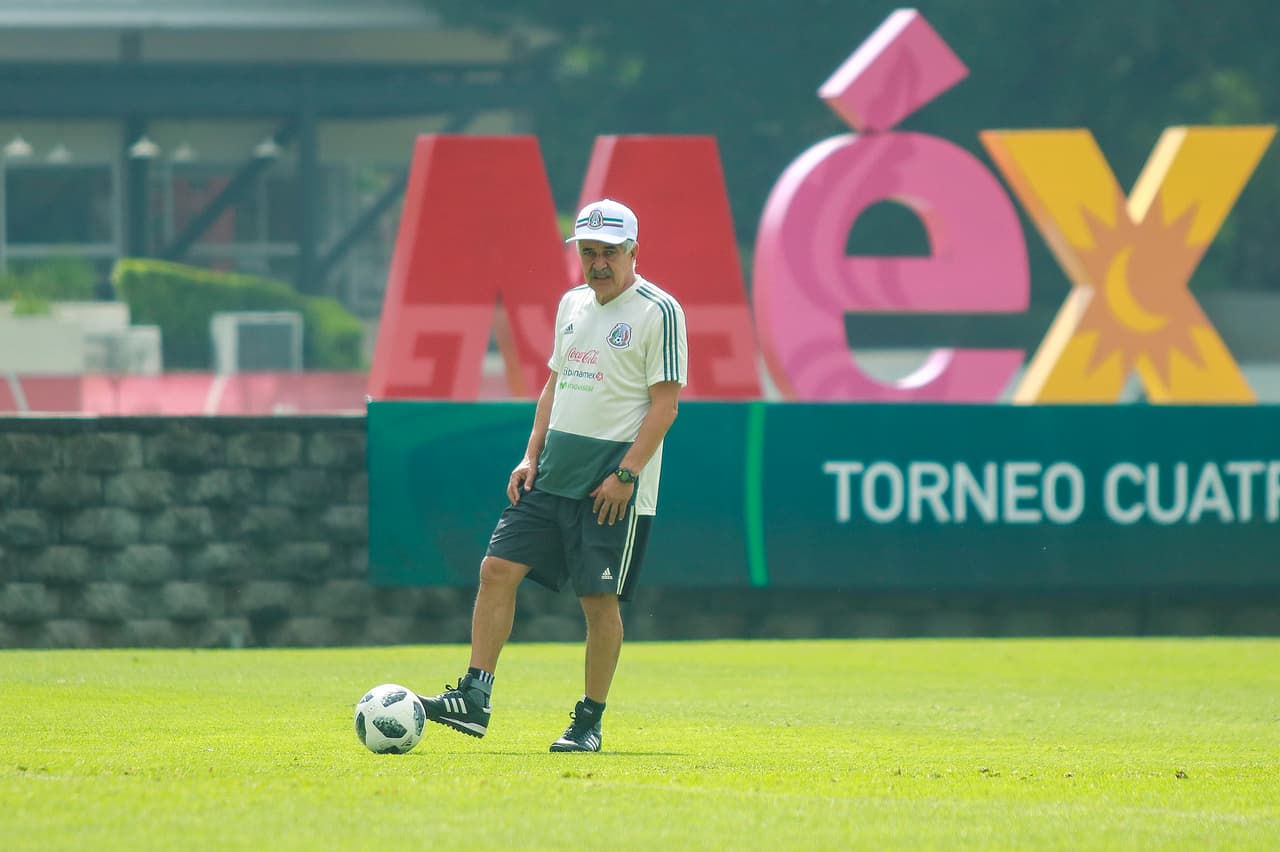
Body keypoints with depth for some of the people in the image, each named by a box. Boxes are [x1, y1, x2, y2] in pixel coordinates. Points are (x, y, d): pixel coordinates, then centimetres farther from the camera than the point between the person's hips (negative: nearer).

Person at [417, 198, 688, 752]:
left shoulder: (658, 312, -8)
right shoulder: (572, 305, 14)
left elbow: (665, 404, -11)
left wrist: (625, 474, -17)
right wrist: (532, 454, 10)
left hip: (613, 483, -7)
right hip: (552, 476, 7)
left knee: (599, 598, -4)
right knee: (498, 568, -4)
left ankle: (589, 722, 7)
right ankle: (473, 700, -3)